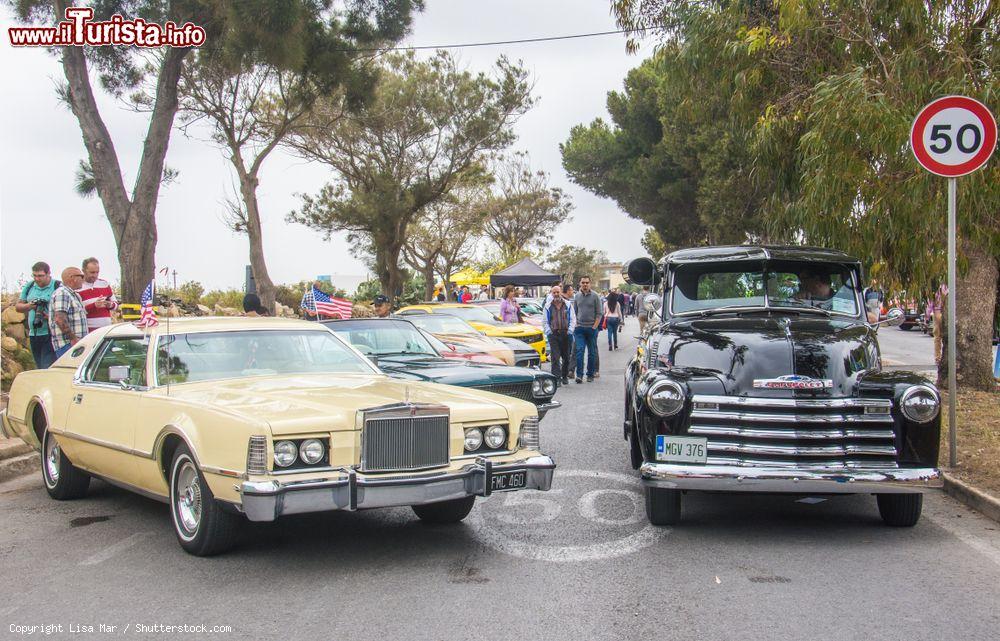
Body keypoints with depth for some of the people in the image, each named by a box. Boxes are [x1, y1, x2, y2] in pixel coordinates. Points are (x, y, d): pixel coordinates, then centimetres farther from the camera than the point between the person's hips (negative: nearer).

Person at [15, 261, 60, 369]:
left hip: (50, 335, -6)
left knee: (48, 368, -14)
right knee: (40, 368, 12)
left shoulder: (58, 287, -5)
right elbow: (17, 306, 17)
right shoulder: (29, 287, 13)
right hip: (34, 334, 6)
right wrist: (29, 306, -5)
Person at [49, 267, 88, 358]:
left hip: (76, 343, 10)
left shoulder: (74, 295, 22)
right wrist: (73, 338, -22)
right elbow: (60, 319, -21)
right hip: (66, 344, -10)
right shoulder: (62, 293, -11)